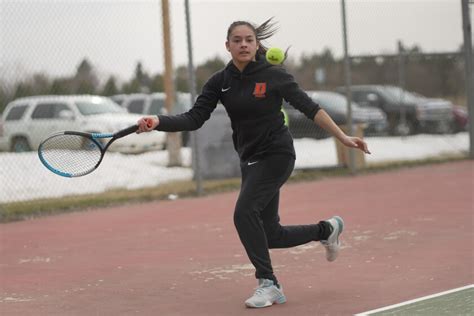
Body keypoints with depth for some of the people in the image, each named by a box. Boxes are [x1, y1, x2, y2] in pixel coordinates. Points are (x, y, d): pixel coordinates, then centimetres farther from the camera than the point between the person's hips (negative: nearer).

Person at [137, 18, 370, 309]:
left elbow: (310, 108, -5)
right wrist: (158, 122, -22)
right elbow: (194, 119, -6)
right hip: (250, 159, 6)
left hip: (277, 154, -6)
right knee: (269, 235, 8)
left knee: (245, 212, -23)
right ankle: (327, 230, 35)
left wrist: (343, 137, -9)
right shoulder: (220, 82, 0)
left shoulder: (274, 75, -11)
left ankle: (268, 283, -11)